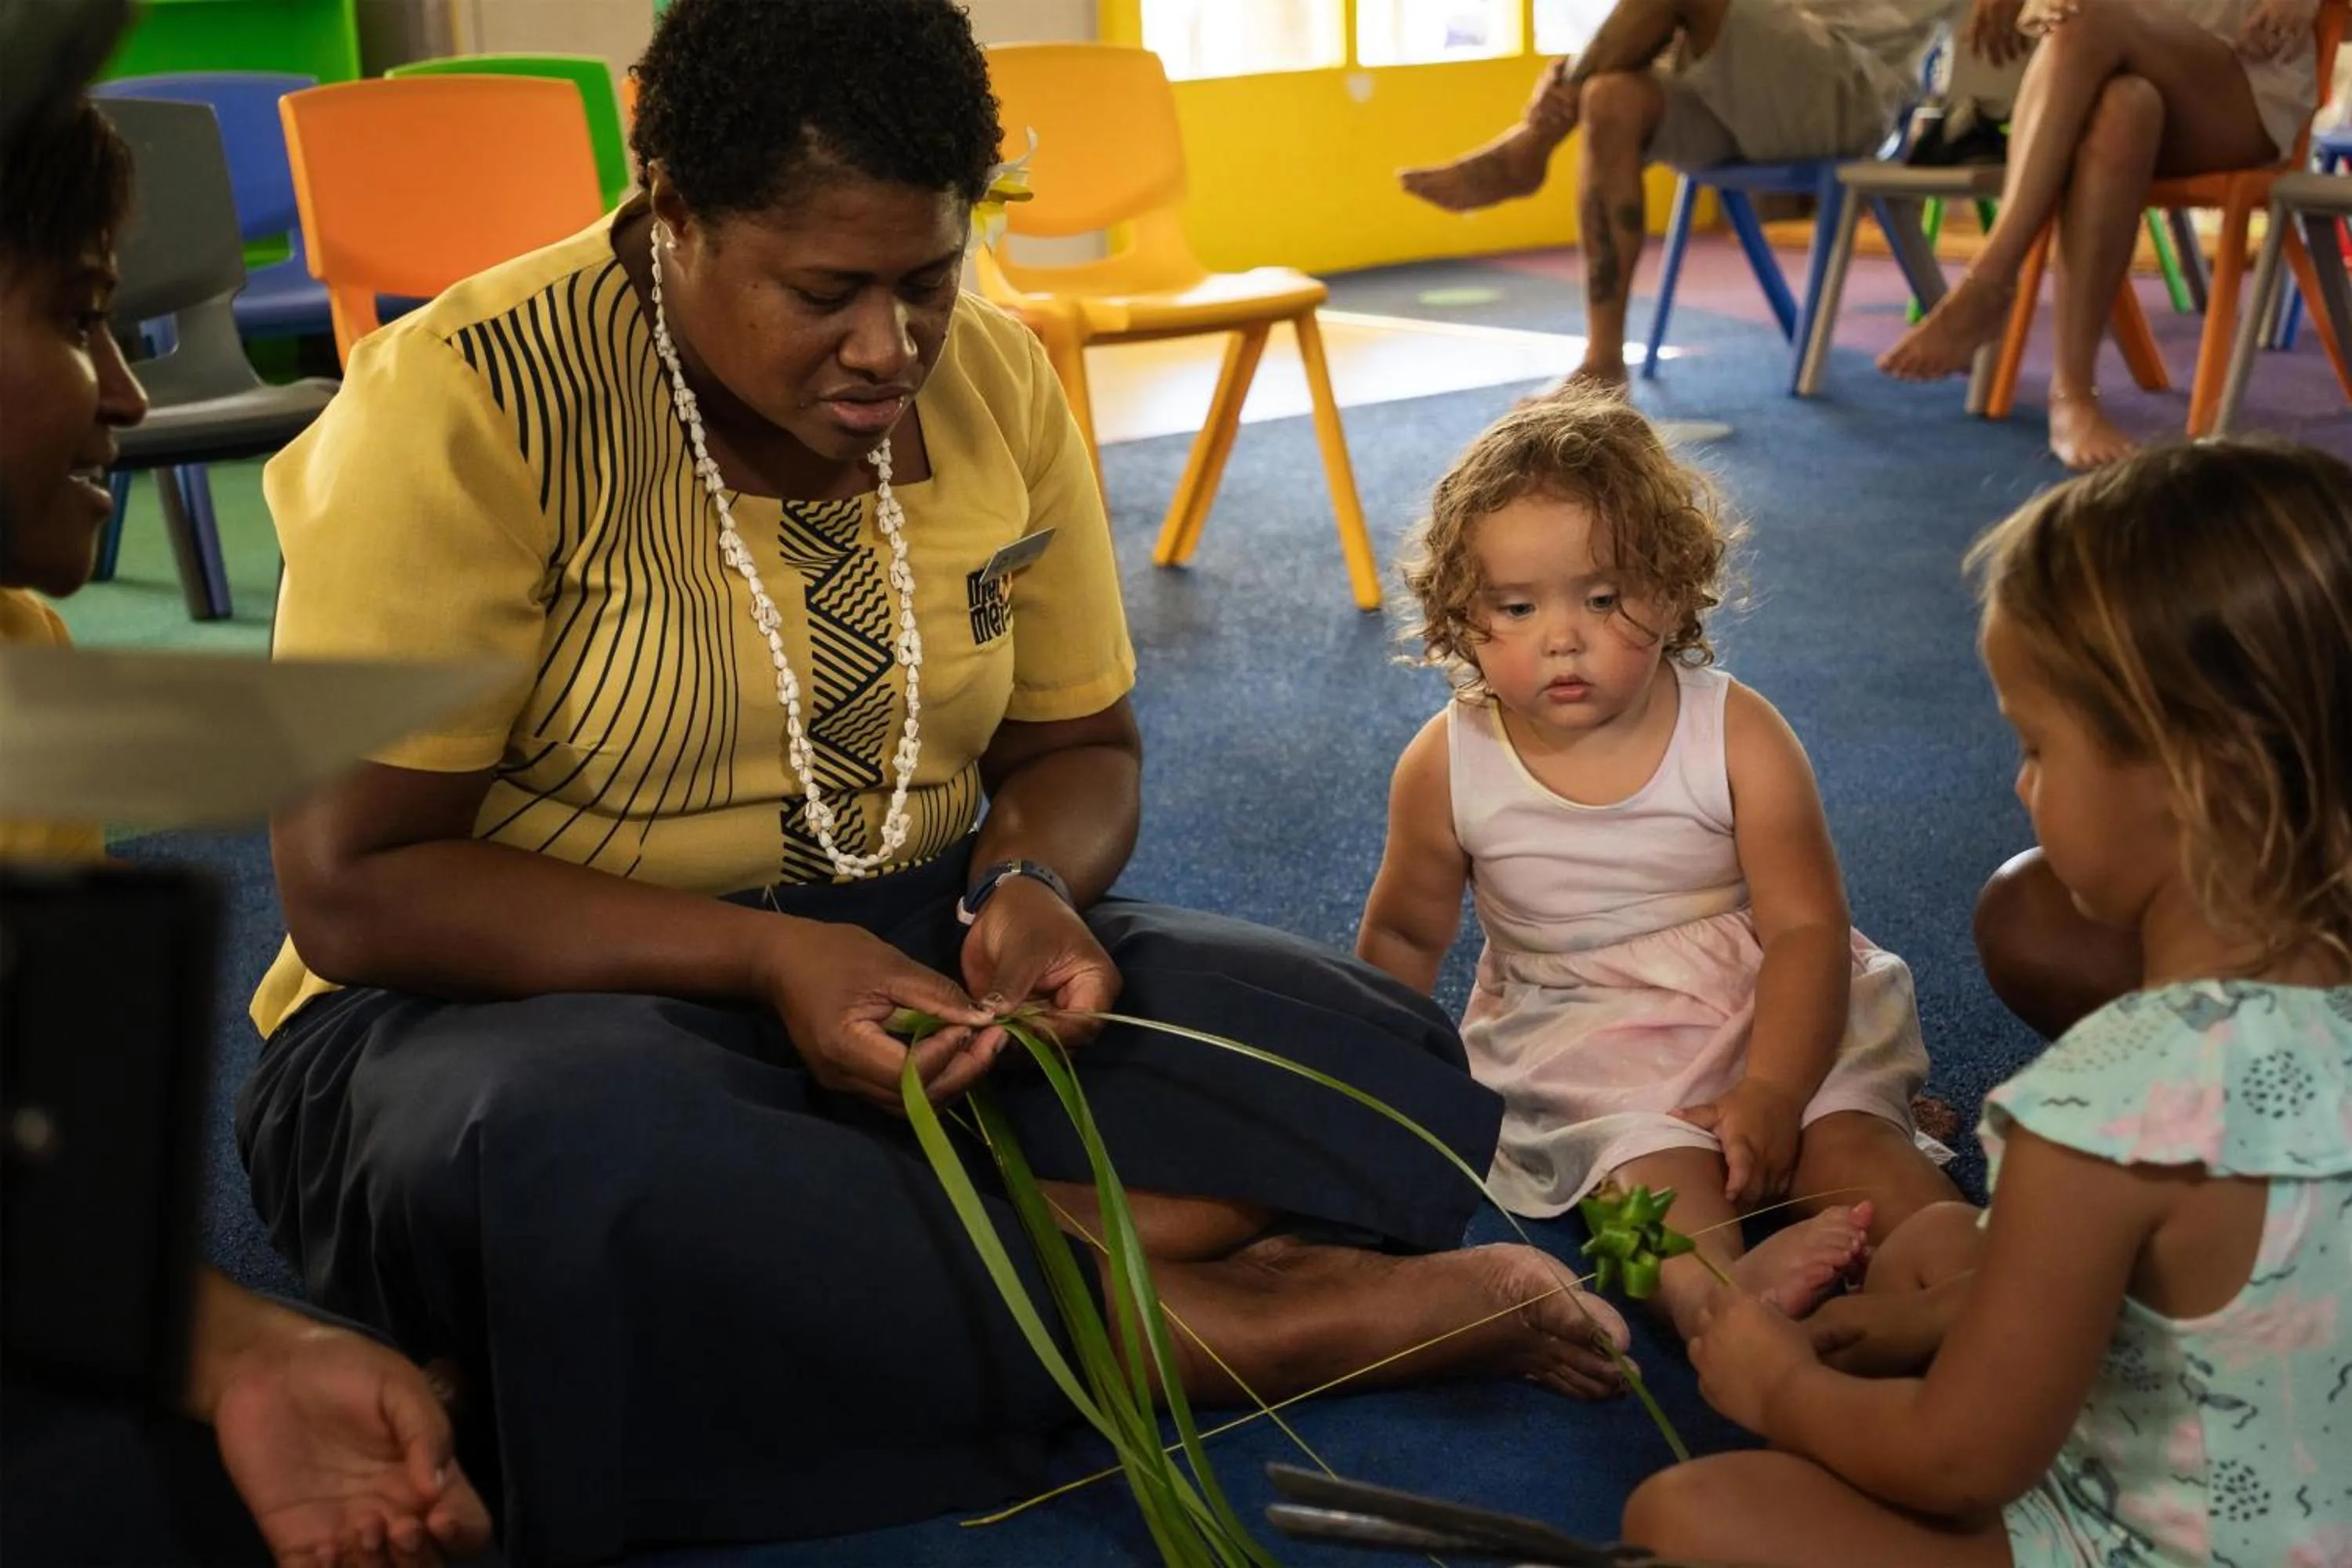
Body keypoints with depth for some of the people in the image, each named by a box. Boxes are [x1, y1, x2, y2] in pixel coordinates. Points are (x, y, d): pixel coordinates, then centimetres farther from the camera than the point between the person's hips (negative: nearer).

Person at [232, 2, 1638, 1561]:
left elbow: (1077, 746, 10)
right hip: (541, 996, -4)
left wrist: (1032, 887, -14)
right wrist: (765, 959, -26)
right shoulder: (466, 405, -15)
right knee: (579, 1170, -41)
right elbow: (352, 890, -16)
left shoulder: (993, 375, 1)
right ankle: (1181, 1317, -23)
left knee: (1381, 1063, -14)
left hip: (910, 969, 4)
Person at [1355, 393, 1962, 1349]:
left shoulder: (1736, 735, -10)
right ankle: (1719, 1291, -55)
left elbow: (1806, 928, -12)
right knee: (1648, 1155, -31)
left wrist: (1771, 1092, -25)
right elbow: (1404, 937, 10)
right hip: (1580, 1038, -2)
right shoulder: (1448, 767, -7)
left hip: (1769, 1016, 2)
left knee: (1848, 1130, -26)